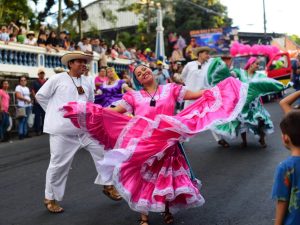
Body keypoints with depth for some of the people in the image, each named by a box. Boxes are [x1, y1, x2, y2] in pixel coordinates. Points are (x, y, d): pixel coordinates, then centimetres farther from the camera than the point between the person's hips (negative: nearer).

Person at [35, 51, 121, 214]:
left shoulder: (86, 82, 12)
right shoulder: (58, 79, -5)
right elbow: (40, 95, 1)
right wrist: (56, 113, 2)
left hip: (85, 128, 5)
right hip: (63, 129, -5)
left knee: (104, 152, 3)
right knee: (59, 164, 1)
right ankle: (50, 198, 19)